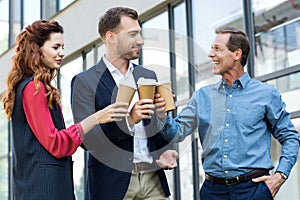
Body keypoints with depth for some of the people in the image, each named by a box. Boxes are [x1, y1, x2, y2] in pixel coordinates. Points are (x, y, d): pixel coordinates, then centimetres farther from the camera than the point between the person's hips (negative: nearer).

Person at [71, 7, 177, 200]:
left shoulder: (148, 76, 13)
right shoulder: (85, 81, -3)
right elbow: (86, 138, -10)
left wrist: (165, 151, -1)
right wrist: (128, 120, -22)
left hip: (153, 178, 4)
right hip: (113, 183, -4)